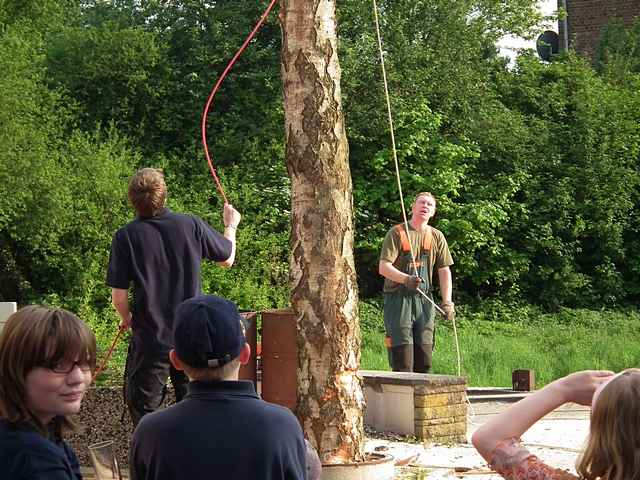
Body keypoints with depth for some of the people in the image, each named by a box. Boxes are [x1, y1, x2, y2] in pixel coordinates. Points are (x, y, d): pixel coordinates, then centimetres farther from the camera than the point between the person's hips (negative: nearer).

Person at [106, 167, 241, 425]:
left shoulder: (126, 237, -11)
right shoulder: (191, 225, -7)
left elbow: (119, 297, -9)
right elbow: (227, 259, 10)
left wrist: (126, 318, 14)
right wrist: (231, 225, 29)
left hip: (149, 339, -2)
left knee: (143, 412, 12)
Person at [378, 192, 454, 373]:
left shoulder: (437, 237, 11)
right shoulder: (397, 233, -3)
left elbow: (444, 271, 11)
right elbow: (383, 267, -12)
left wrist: (447, 302, 0)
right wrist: (406, 279, -29)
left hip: (424, 301, 4)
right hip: (398, 299, -4)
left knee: (424, 355, 4)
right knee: (402, 359, -8)